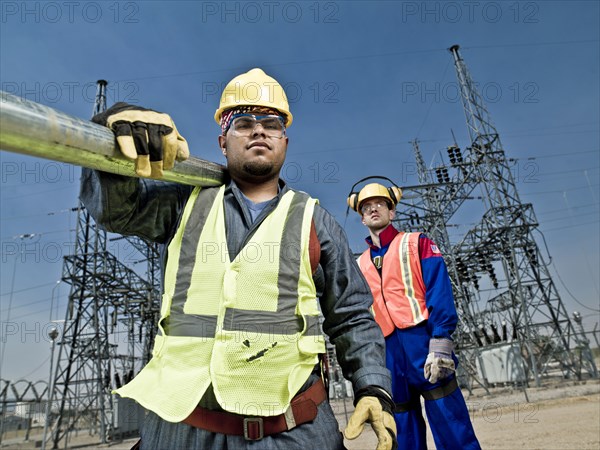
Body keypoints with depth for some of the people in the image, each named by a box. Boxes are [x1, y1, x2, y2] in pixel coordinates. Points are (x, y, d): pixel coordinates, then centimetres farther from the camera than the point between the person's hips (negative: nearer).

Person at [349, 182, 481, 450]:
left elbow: (440, 293, -6)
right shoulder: (360, 264, 16)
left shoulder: (416, 244, 5)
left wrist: (440, 345, -18)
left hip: (423, 343, -4)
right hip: (387, 354, 4)